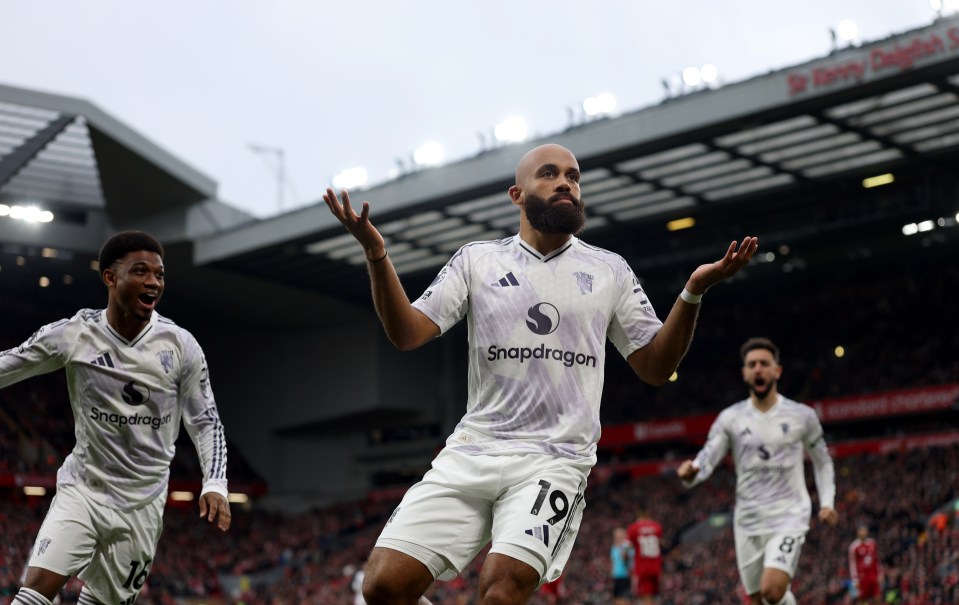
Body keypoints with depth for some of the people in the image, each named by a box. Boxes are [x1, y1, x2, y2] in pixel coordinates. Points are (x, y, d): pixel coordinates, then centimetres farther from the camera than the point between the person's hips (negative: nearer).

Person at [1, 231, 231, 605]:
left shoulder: (181, 346, -7)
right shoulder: (73, 334, -9)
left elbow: (205, 422, 0)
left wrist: (214, 484, -13)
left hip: (142, 502, 1)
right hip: (82, 488, -1)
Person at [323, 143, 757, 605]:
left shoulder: (610, 270, 11)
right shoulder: (477, 260, 11)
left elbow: (655, 367, 11)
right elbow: (406, 334, 4)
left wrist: (693, 292, -3)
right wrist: (376, 255, -10)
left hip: (555, 459, -1)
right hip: (471, 451, 2)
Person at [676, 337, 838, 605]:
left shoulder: (802, 416, 0)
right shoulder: (730, 418, 1)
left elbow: (822, 461, 13)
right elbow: (707, 458, -7)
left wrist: (827, 502, 1)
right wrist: (691, 472, -30)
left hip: (789, 517, -3)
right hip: (748, 522, 3)